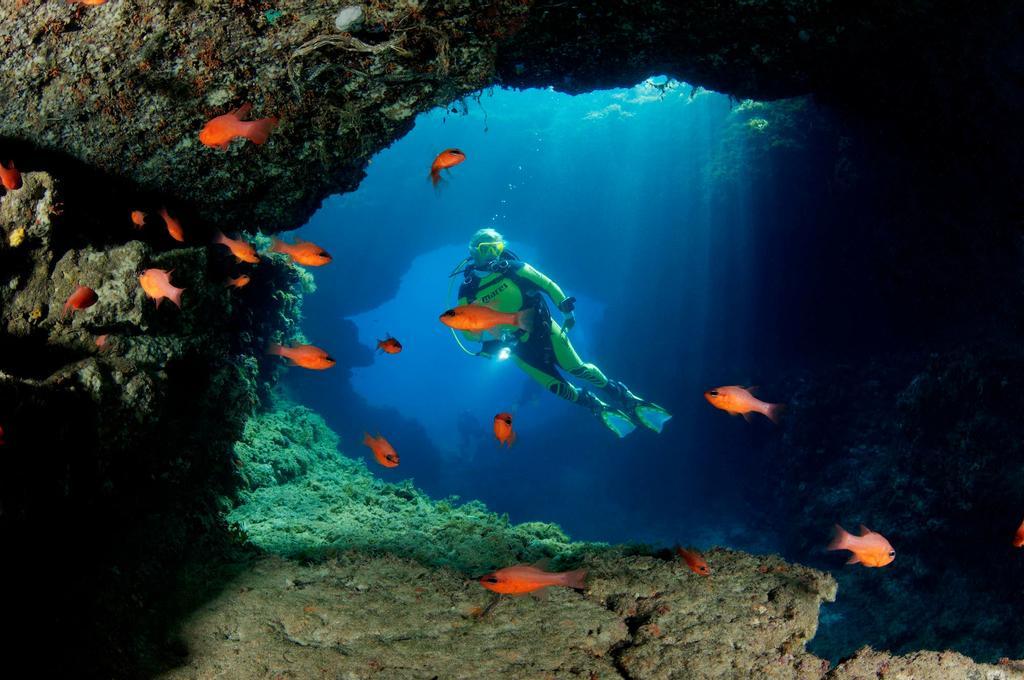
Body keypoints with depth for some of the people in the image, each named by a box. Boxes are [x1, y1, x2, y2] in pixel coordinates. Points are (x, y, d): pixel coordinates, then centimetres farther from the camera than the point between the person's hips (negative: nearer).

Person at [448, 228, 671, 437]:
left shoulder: (513, 268, -8)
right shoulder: (468, 291, -9)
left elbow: (548, 285, -1)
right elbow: (467, 331, -8)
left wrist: (566, 310, -5)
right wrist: (490, 335, -26)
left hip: (542, 327, 0)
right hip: (518, 346, 0)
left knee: (578, 369, -8)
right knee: (556, 386, -2)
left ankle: (620, 394, 14)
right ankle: (598, 407, 22)